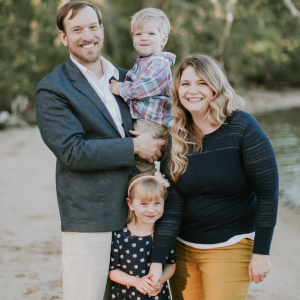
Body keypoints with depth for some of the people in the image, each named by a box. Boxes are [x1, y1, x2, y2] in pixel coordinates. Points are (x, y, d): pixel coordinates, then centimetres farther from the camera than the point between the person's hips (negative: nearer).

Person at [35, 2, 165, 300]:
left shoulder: (125, 79, 14)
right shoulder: (52, 90, -7)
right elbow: (72, 152, -16)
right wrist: (134, 147, -15)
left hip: (135, 211, 6)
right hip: (89, 217, -6)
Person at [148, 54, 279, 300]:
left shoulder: (242, 128, -12)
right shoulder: (177, 139, 0)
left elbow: (268, 194, -11)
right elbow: (171, 203, -5)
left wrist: (261, 252, -12)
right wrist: (157, 260, -13)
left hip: (231, 249, -4)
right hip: (183, 249, 4)